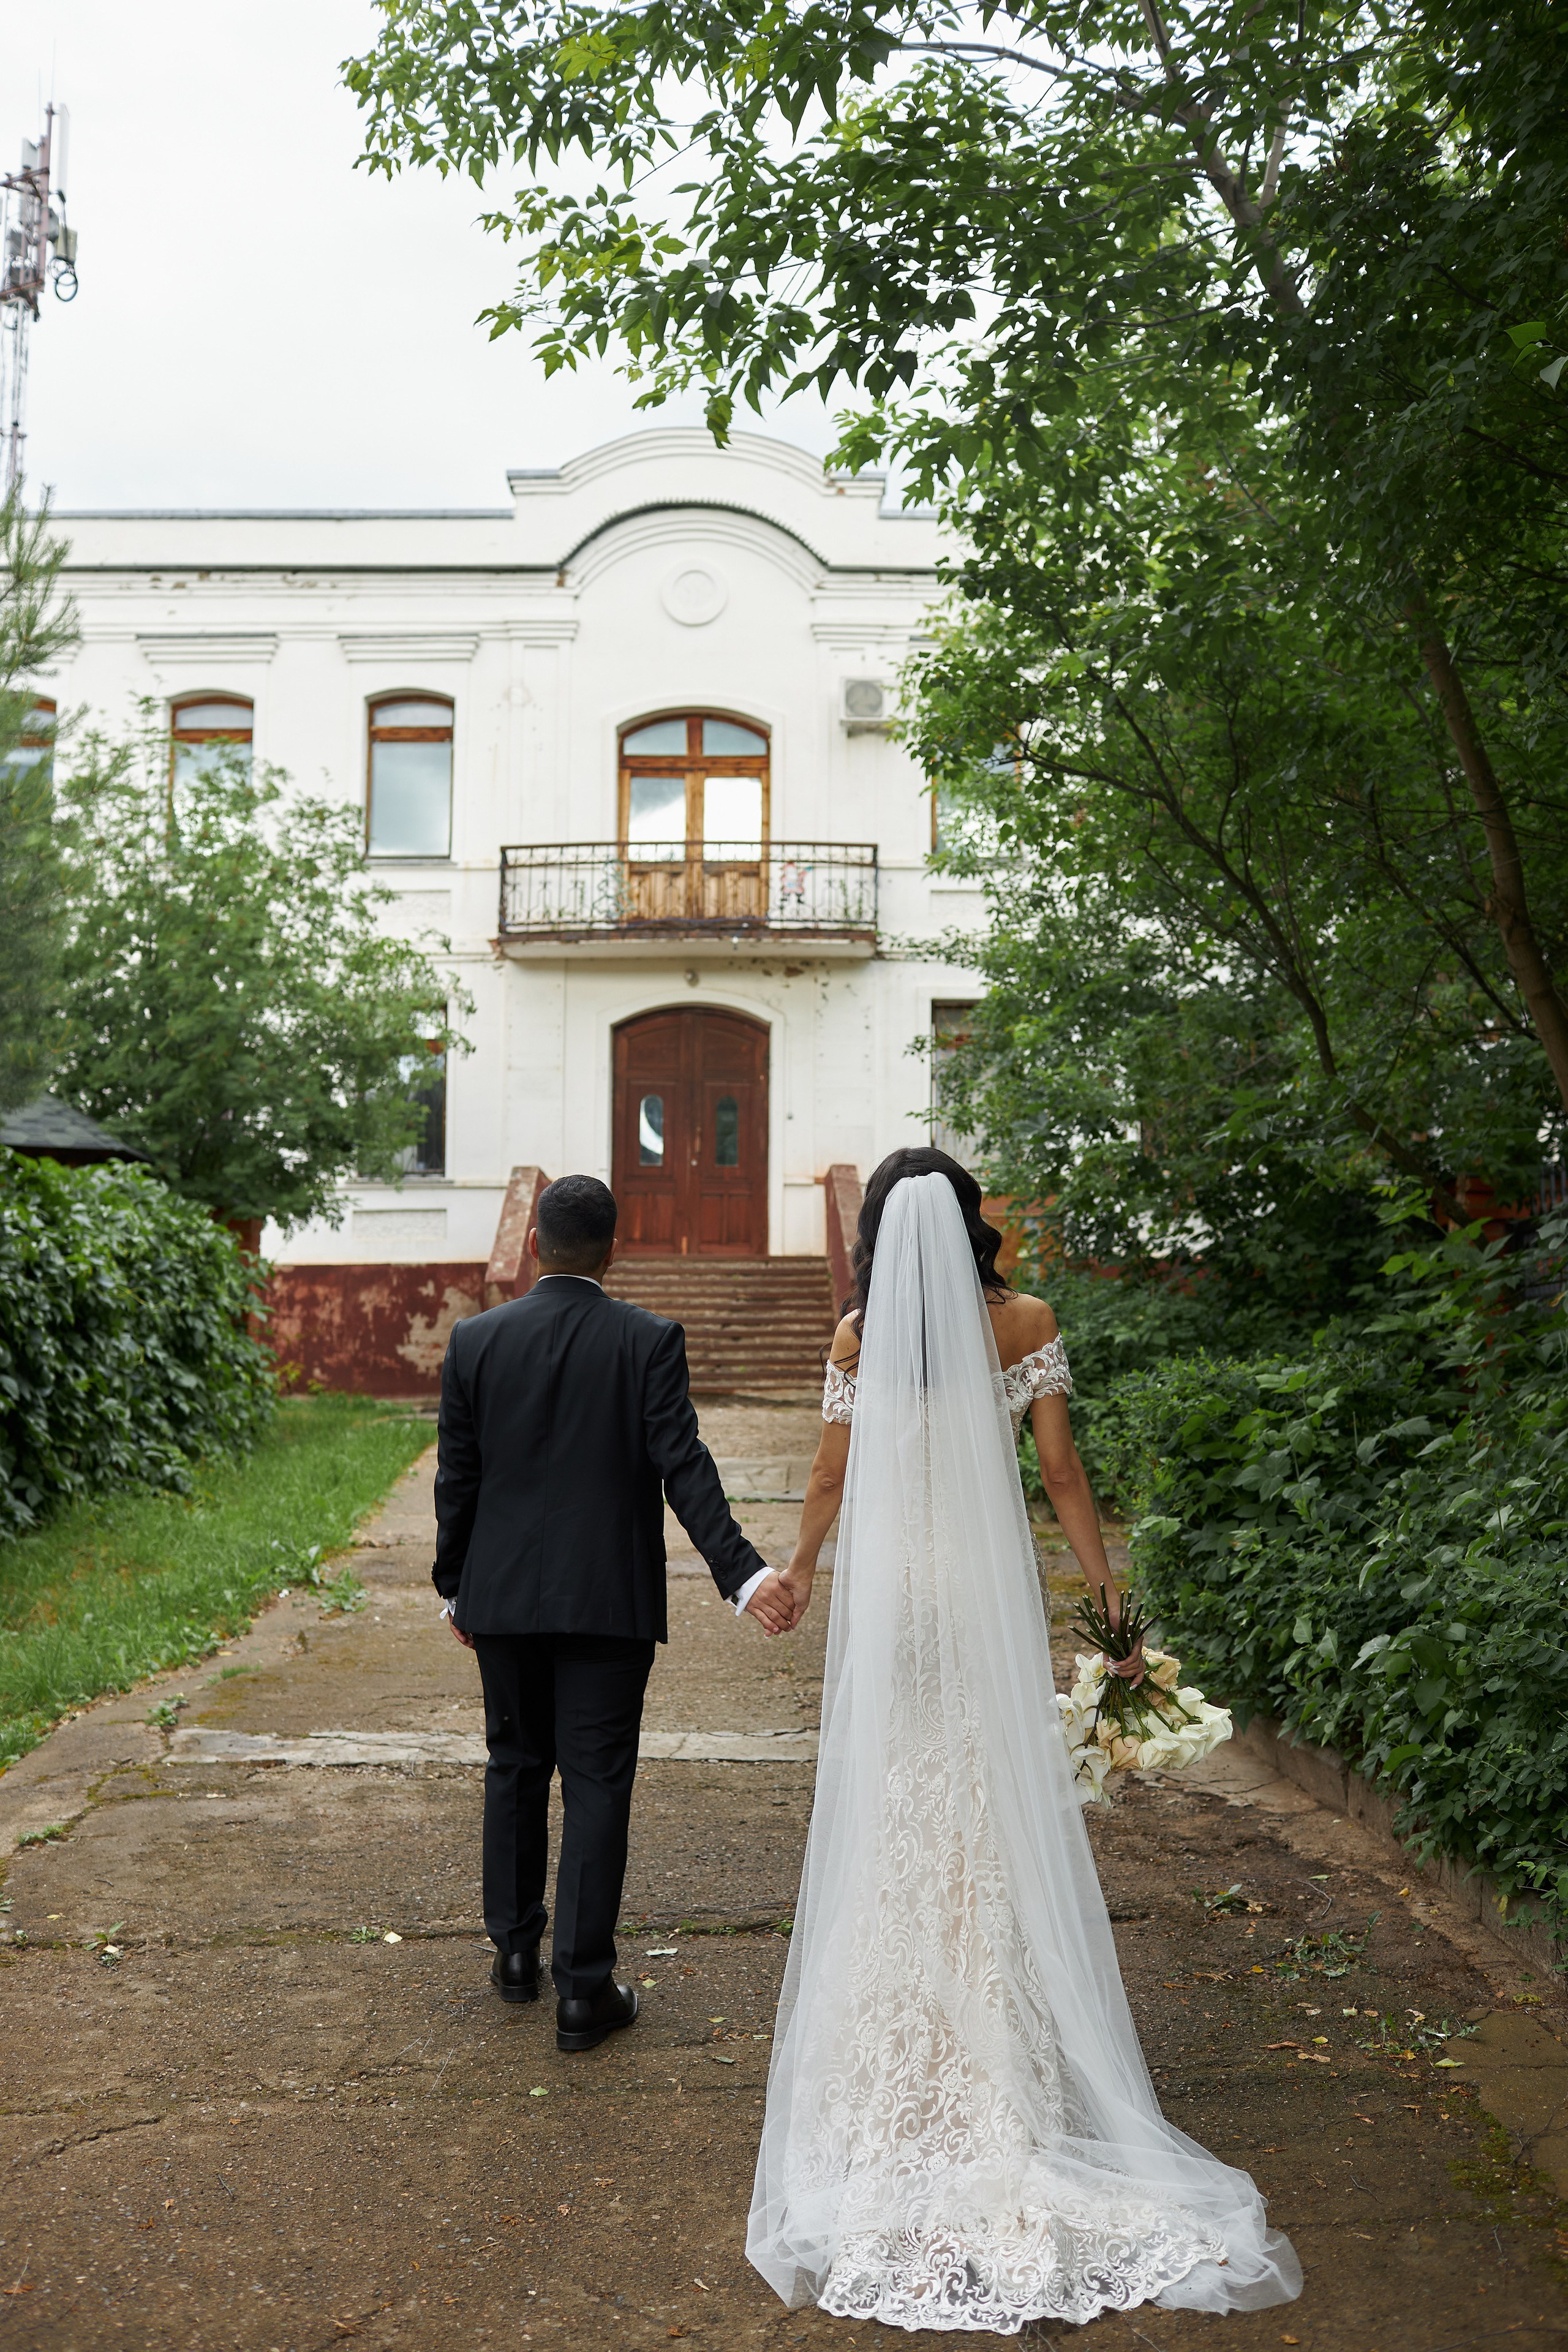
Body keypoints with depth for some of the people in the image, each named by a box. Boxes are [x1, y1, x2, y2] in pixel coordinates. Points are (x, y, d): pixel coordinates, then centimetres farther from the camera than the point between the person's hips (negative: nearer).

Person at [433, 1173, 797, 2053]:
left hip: (503, 1597, 3)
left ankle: (515, 1949, 32)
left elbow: (457, 1479, 2)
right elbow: (684, 1466, -16)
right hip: (610, 1600, -2)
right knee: (597, 1787, 4)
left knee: (515, 1770, 19)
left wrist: (455, 1588, 13)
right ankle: (584, 1989, 9)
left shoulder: (476, 1340, -2)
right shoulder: (650, 1339, -8)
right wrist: (746, 1573, -18)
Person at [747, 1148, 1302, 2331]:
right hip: (989, 1589, 0)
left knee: (892, 1814, 11)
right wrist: (1108, 1586, 6)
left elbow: (831, 1478, 3)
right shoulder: (1027, 1324, -5)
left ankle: (895, 2050, 23)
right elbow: (1062, 1472, -4)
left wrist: (799, 1568, 20)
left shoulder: (859, 1339, -4)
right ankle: (1001, 2048, 18)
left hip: (888, 1591, 1)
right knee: (999, 1808, 9)